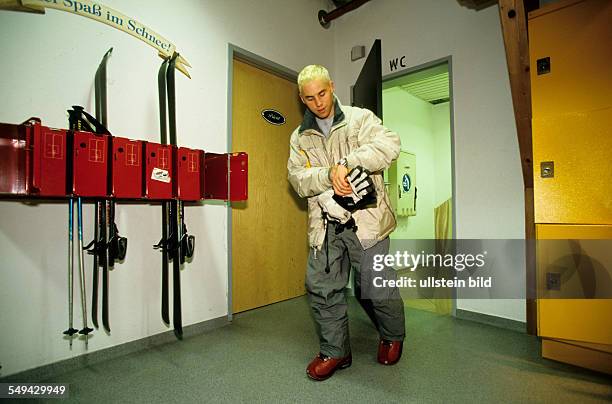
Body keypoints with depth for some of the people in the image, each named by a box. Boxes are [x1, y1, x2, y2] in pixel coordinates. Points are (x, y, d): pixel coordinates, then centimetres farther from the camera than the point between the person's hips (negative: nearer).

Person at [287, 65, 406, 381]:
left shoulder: (360, 118, 4)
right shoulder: (300, 137, 14)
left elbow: (389, 145, -14)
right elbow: (297, 179, 0)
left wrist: (346, 163, -22)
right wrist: (329, 174, -18)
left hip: (365, 219, -3)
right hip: (326, 225, 4)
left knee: (376, 288, 5)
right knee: (321, 287, 4)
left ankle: (393, 337, 37)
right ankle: (335, 351, 26)